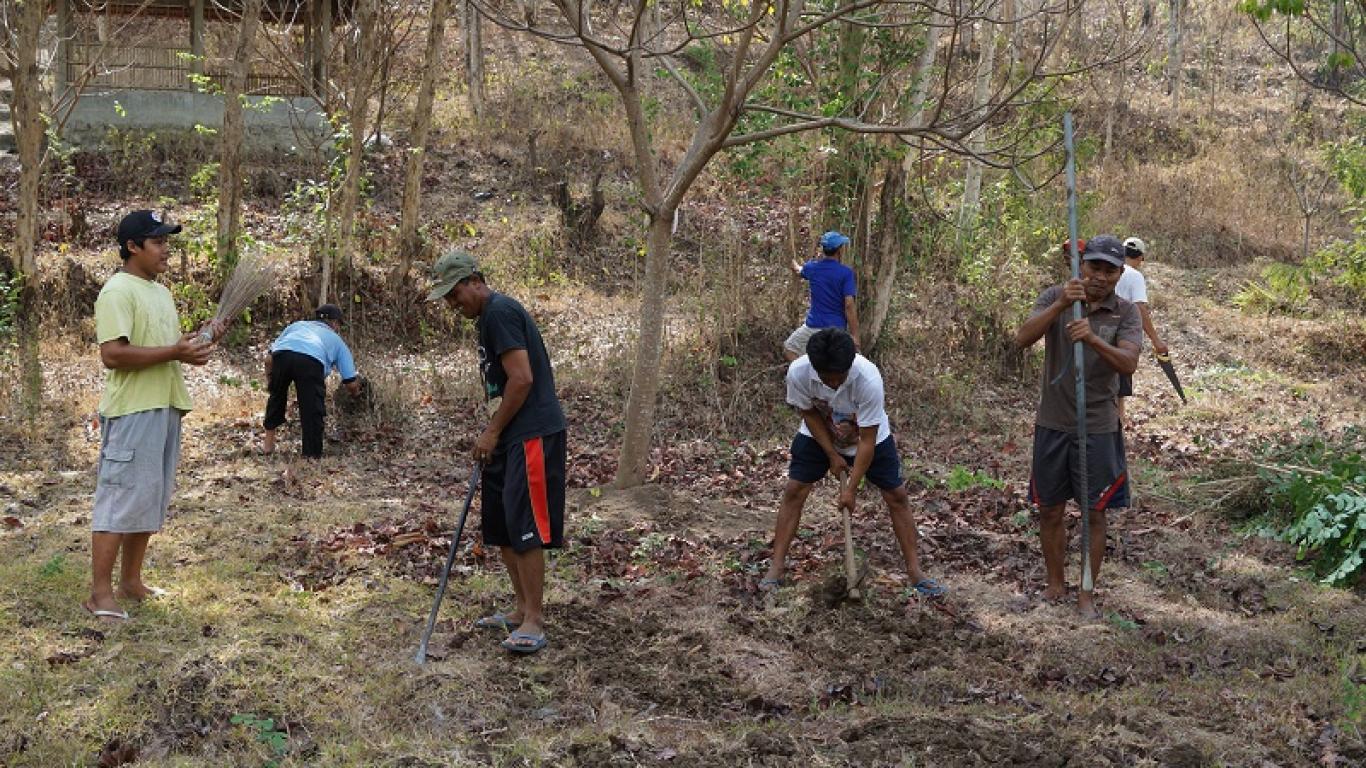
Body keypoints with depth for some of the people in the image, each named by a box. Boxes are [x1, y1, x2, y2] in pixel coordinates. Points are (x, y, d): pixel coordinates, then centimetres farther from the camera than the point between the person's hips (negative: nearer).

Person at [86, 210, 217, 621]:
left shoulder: (161, 292, 18)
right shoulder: (118, 291, -12)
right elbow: (112, 354, -22)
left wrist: (197, 341, 6)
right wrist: (175, 351, -23)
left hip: (166, 408, 9)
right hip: (132, 412, -9)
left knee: (151, 499, 13)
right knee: (121, 498, -8)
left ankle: (131, 581, 23)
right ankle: (100, 593, -3)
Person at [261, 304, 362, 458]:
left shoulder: (297, 325, 41)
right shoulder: (336, 339, 35)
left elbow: (269, 359, 30)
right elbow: (351, 383, 30)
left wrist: (270, 383, 41)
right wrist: (355, 392, 52)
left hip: (282, 354, 3)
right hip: (311, 360, -3)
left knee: (277, 397, 29)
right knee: (313, 411, 9)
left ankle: (268, 443, 37)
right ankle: (312, 456, 9)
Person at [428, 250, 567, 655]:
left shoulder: (500, 312, -14)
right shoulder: (488, 316, 18)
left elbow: (522, 379, -20)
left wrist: (493, 431, -12)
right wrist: (492, 432, 15)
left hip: (532, 435, -11)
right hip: (509, 437, 11)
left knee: (525, 528, -9)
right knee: (500, 527, 13)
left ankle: (534, 621, -4)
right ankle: (522, 609, 21)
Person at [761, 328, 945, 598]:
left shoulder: (869, 379, -40)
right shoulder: (798, 372, -34)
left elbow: (867, 440, -31)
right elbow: (809, 413, -13)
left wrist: (851, 488, -28)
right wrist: (832, 454, -16)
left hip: (870, 436, -1)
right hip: (819, 435, 2)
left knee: (897, 495, -5)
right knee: (794, 491, -7)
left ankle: (914, 571, 5)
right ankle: (776, 568, 0)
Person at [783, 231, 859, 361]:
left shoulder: (812, 268, 0)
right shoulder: (846, 273, -11)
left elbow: (798, 269, 27)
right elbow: (849, 305, -17)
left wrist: (794, 263, 52)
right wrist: (854, 335, -13)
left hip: (814, 326, 1)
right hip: (837, 328, -1)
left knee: (788, 350, 12)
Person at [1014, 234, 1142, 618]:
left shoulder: (1127, 314, -5)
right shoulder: (1055, 298, -4)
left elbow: (1128, 363, -21)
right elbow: (1023, 338, -20)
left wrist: (1092, 338, -39)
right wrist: (1060, 305, -35)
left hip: (1099, 428, -1)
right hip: (1052, 424, 1)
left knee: (1094, 514, 5)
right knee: (1050, 511, 11)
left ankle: (1086, 594, 18)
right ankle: (1055, 584, 27)